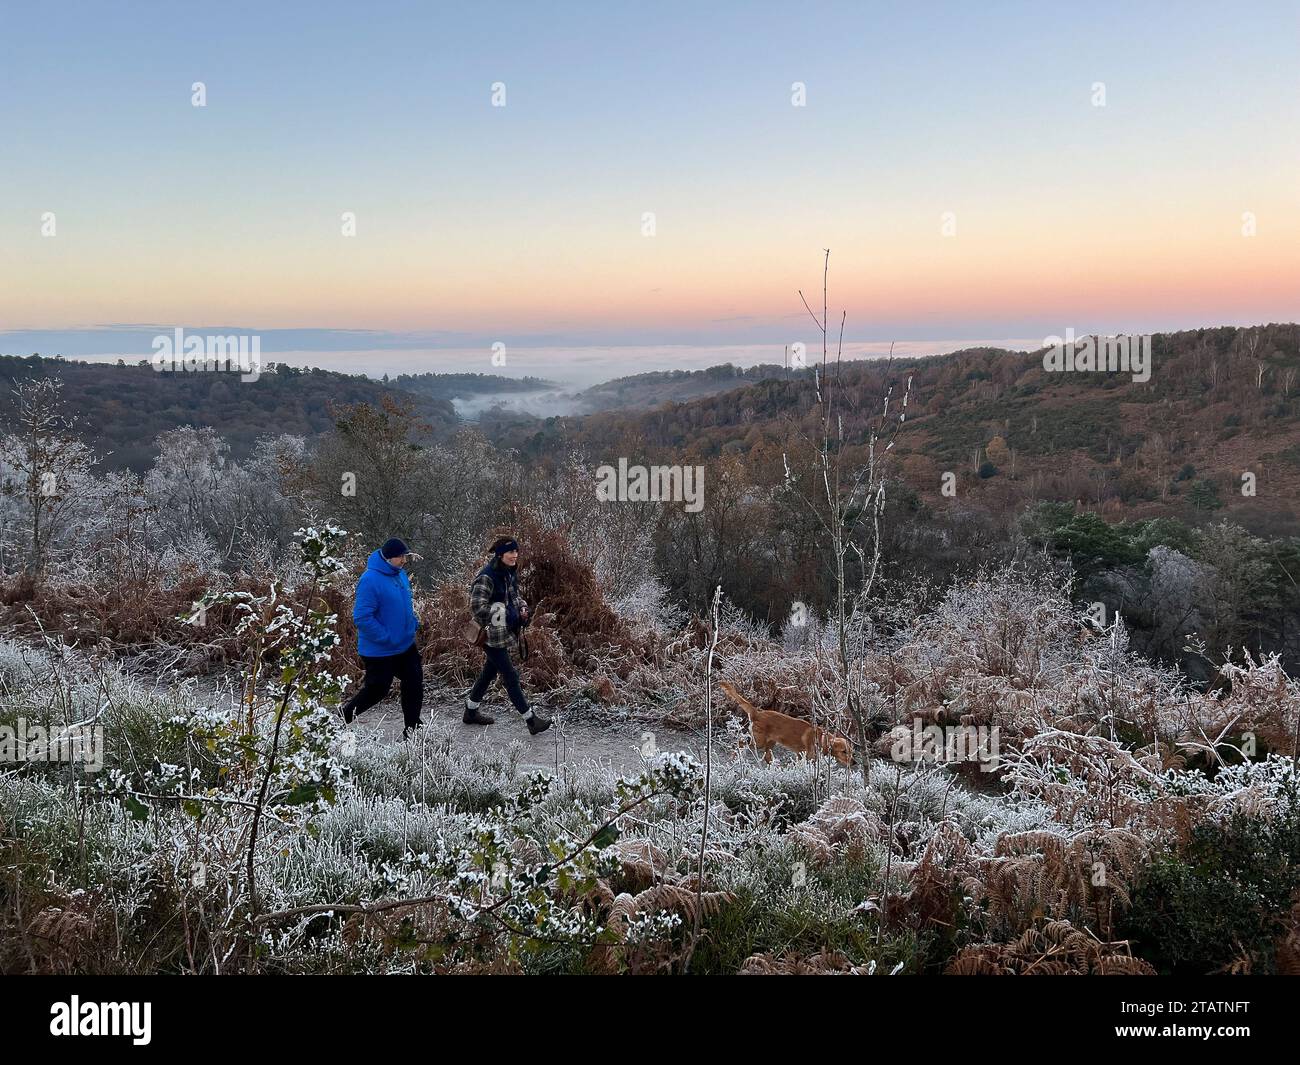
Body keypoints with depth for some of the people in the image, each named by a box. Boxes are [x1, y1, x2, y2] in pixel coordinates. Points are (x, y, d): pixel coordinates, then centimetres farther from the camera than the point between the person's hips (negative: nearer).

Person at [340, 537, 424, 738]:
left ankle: (412, 729, 23)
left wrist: (413, 622, 8)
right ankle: (343, 716, 25)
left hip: (406, 645, 8)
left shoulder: (400, 574, 3)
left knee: (414, 684, 10)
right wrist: (387, 638, -25)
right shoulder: (370, 580, -24)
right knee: (377, 690, 3)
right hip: (380, 651, -8)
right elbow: (362, 617, -26)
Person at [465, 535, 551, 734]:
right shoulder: (487, 577, -21)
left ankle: (471, 711, 36)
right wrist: (504, 615, -22)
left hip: (510, 632, 9)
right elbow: (477, 606, -24)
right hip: (493, 636, -9)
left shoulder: (510, 573, 6)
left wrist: (522, 607, 1)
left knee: (490, 671, 20)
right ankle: (530, 719, 3)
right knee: (511, 677, -3)